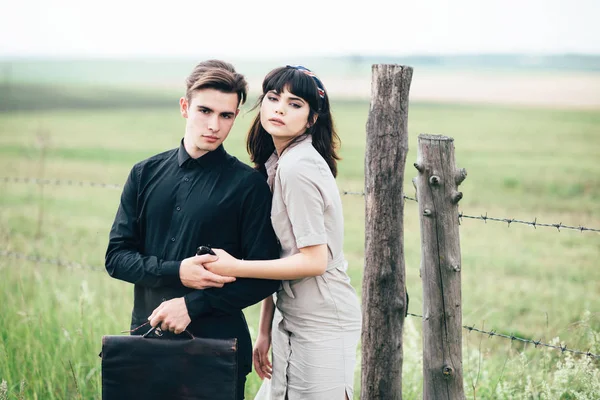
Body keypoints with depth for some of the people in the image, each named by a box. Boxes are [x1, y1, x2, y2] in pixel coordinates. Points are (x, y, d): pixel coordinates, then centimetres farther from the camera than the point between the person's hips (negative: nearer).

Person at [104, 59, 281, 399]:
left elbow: (265, 277, -8)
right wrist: (176, 272, -12)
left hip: (218, 347, -3)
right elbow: (117, 256, 5)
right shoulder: (146, 174, 7)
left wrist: (192, 305, -15)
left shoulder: (249, 185, -5)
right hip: (147, 336, 3)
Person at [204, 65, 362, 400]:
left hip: (322, 323, -8)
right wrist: (265, 330, 11)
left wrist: (234, 267, -15)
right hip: (291, 318, 9)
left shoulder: (299, 168, -18)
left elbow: (314, 261, -20)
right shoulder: (275, 163, 9)